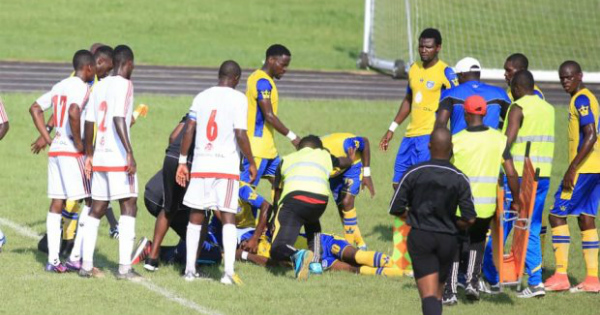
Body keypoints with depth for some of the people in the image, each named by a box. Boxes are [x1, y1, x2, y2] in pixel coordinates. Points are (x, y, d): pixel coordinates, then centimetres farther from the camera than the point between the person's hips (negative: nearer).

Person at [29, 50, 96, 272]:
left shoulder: (60, 86, 15)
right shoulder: (81, 87, -11)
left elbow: (35, 109, 21)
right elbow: (74, 113, -29)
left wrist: (47, 139, 16)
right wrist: (79, 143, -17)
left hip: (55, 151, 8)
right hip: (72, 153, -8)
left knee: (57, 204, 7)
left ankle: (53, 260, 5)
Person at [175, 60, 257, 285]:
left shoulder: (201, 97, 9)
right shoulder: (238, 99, -4)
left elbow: (188, 130, 4)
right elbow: (240, 135, -12)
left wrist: (182, 161, 9)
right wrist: (251, 163, -1)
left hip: (201, 164, 4)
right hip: (226, 165, -4)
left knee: (196, 216, 11)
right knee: (228, 217, -4)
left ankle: (190, 269, 11)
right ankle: (228, 271, -13)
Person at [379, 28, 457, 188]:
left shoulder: (445, 72, -7)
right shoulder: (414, 69, 13)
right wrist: (392, 129, 24)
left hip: (431, 135, -8)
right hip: (411, 133, 8)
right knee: (398, 183, 8)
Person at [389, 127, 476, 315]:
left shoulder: (414, 173, -6)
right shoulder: (459, 179, -4)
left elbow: (396, 209, -4)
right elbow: (469, 219, -7)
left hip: (420, 237, -2)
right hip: (447, 240, 2)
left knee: (429, 295, -10)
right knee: (437, 293, 20)